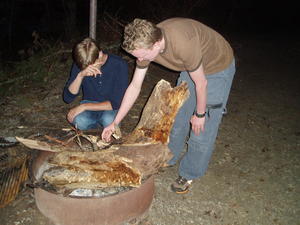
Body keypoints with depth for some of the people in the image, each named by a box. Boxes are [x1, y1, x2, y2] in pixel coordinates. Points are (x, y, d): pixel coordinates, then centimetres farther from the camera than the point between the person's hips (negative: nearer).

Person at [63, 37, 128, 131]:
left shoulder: (119, 65, -20)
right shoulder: (80, 65, -11)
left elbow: (116, 103, -20)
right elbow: (67, 98, -13)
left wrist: (84, 106, -22)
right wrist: (80, 75, -29)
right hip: (89, 106, 2)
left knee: (109, 120, -35)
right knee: (78, 120, -31)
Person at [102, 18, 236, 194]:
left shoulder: (183, 44, -42)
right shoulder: (146, 45, -19)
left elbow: (201, 83, -27)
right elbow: (135, 86, -10)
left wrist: (200, 114, -12)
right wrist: (115, 123, -9)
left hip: (218, 68, -6)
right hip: (191, 67, 6)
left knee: (204, 127, -2)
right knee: (178, 115, 13)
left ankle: (190, 174, 17)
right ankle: (170, 158, 34)